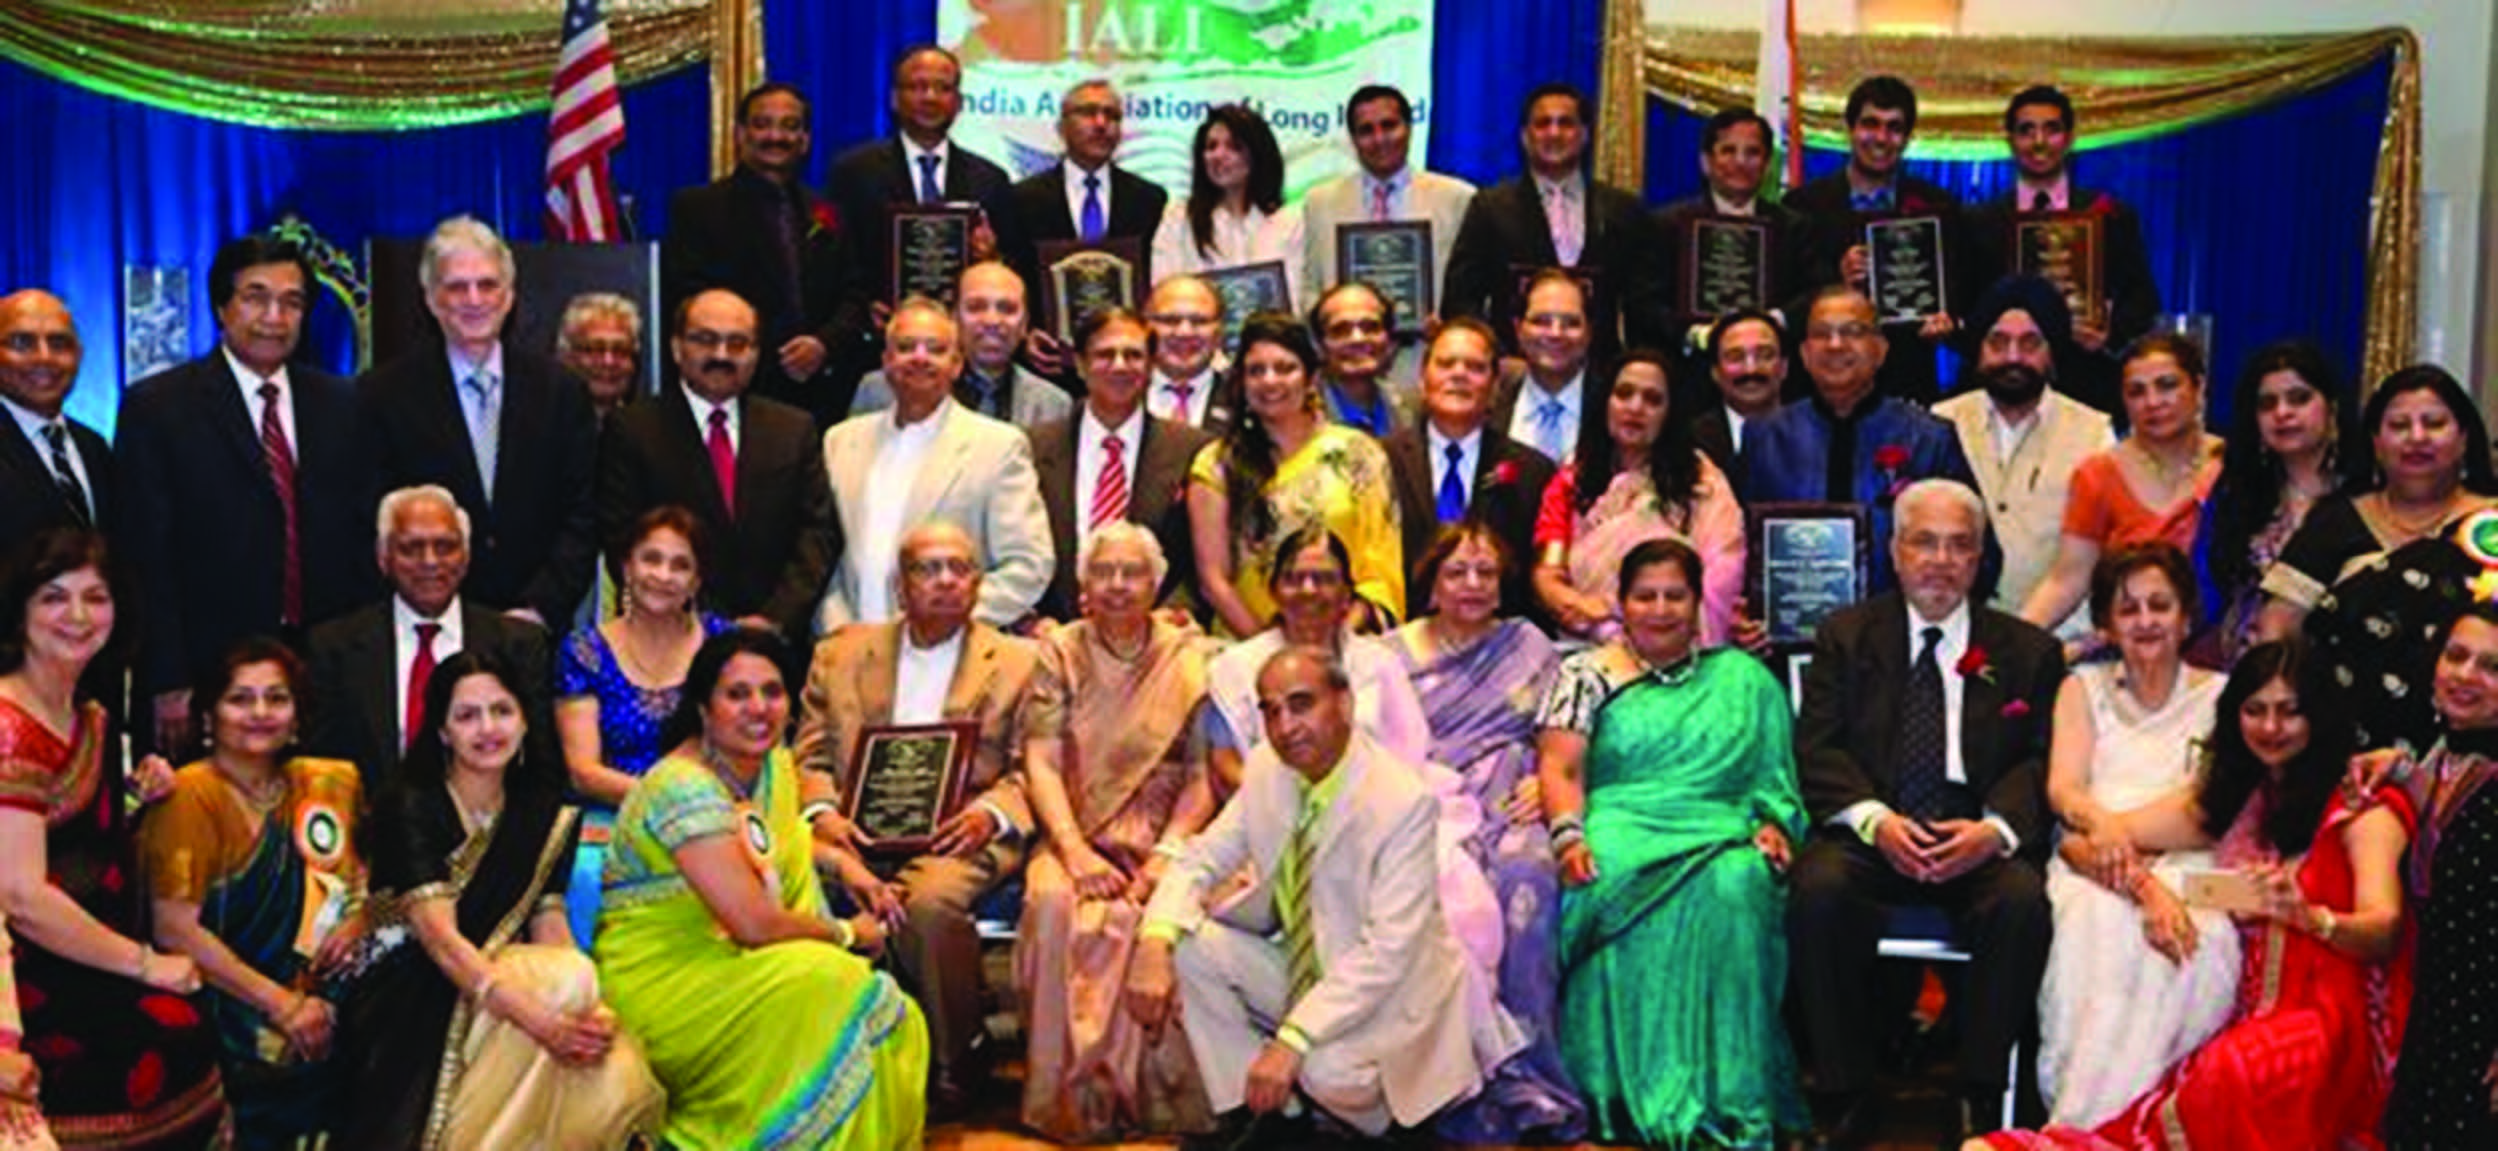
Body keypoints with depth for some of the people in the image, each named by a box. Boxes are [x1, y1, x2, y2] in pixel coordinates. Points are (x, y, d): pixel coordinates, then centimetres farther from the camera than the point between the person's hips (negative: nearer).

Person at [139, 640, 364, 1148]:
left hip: (329, 1016, 4)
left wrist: (359, 920, -2)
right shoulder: (190, 796, -4)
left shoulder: (330, 783, 11)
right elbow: (175, 929, -10)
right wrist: (281, 1005, -12)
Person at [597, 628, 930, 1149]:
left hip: (725, 963, 7)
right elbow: (753, 924, -25)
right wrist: (845, 933, -9)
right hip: (658, 984, -7)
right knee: (821, 982, -29)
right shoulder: (684, 788, -21)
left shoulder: (774, 764, 5)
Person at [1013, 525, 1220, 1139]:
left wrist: (1166, 855, -15)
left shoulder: (1193, 657, 7)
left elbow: (1205, 773, 1)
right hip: (1080, 836, 1)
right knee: (1054, 904, -32)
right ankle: (1071, 1097, -21)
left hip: (1163, 840, 0)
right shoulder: (1060, 653, 9)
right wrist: (1076, 851, -16)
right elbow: (1041, 764, 0)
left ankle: (1153, 1093, -18)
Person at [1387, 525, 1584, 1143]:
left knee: (1524, 878, -34)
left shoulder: (1532, 649, 19)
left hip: (1506, 808, 1)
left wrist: (1543, 780, -5)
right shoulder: (1393, 653, 18)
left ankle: (1519, 1077, -28)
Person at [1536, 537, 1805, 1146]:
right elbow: (1559, 767, 2)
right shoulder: (1586, 675, 15)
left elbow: (1773, 776, 17)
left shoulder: (1745, 678, 21)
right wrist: (1569, 834, -16)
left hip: (1719, 842, 1)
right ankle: (1621, 1093, -29)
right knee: (1611, 887, -37)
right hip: (1618, 834, -1)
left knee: (1735, 887, -35)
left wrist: (1773, 823, -4)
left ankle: (1724, 1094, -30)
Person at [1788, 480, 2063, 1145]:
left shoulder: (2028, 651, 15)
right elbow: (1817, 748, 3)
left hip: (1975, 842, 0)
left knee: (2022, 900, -32)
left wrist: (1994, 829, -16)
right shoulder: (1846, 636, 13)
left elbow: (2042, 762, 5)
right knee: (1819, 890, -32)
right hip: (1868, 836, 0)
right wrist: (1876, 820, -16)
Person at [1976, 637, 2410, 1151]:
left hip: (2336, 1022, -5)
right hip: (2251, 1017, 5)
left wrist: (2305, 915, -35)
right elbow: (2083, 843, 13)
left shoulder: (2361, 807, 3)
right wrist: (2147, 887, -10)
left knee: (2233, 1072, -38)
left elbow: (2383, 933, -12)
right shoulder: (2228, 799, 18)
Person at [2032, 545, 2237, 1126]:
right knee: (2095, 919, -36)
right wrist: (2142, 881, -17)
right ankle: (2078, 1131, -36)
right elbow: (2063, 790, 2)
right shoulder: (2084, 688, 19)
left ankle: (2082, 1129, -35)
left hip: (2190, 875, 0)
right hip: (2096, 877, 0)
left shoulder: (2220, 697, 19)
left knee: (2191, 944, -35)